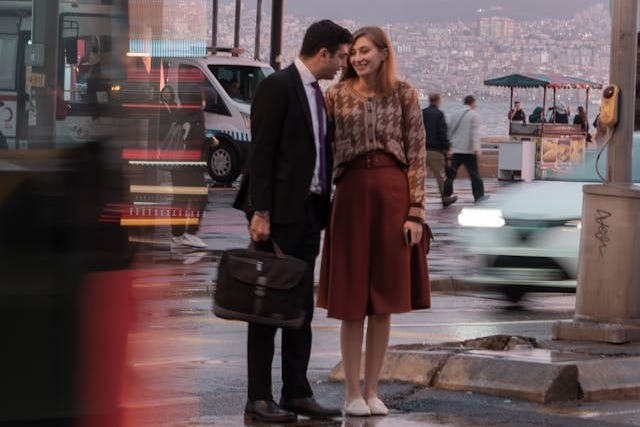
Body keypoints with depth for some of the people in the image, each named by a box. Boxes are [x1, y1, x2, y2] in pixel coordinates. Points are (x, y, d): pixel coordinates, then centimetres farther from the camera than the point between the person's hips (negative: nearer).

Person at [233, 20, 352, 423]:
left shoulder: (316, 92, 15)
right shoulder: (277, 86, -11)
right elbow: (261, 153, -15)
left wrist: (324, 207, 11)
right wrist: (260, 212, -19)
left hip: (309, 210, 8)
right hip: (279, 212, -8)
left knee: (302, 306, 10)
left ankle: (297, 393, 15)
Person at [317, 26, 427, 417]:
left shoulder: (404, 94, 4)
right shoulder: (337, 95, 5)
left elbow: (418, 154, 2)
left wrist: (415, 212, -4)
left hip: (393, 193, 0)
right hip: (351, 191, 0)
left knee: (384, 300, 5)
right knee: (352, 300, 1)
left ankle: (372, 391, 14)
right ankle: (352, 392, 9)